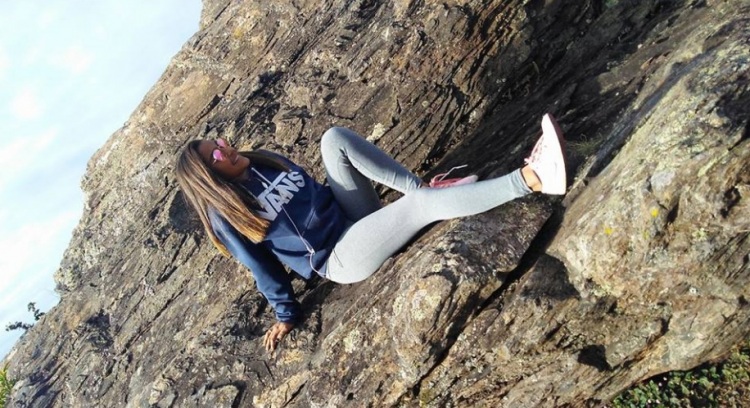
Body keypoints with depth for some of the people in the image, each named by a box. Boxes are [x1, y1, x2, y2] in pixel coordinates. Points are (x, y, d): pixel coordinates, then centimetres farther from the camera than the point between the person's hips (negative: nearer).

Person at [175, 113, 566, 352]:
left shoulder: (265, 162, 14)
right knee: (424, 204, -30)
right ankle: (532, 178, -34)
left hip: (353, 214, 7)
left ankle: (419, 187, -15)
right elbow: (262, 266, 0)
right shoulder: (226, 215, -4)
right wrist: (287, 314, 5)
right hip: (341, 259, -7)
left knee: (334, 138, -15)